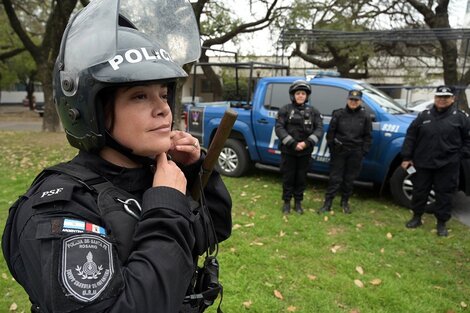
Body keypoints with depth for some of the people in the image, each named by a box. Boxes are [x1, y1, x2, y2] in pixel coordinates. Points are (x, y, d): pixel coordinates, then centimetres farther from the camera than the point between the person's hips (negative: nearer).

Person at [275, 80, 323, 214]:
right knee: (288, 177, 7)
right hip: (288, 151, -2)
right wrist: (293, 143, -18)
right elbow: (279, 128, -10)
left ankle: (298, 202, 25)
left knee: (301, 178, 10)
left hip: (305, 152, 2)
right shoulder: (285, 110, -2)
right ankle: (287, 202, 22)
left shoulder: (313, 111, 6)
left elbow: (319, 129, -1)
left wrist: (307, 143, -16)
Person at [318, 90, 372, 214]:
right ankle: (327, 203, 7)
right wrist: (331, 147, -4)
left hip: (355, 153, 1)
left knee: (349, 179, 11)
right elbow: (331, 132, 1)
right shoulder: (339, 114, -1)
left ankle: (345, 202, 27)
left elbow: (367, 136, 4)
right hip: (339, 151, -1)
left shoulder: (365, 117, 2)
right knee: (335, 178, 1)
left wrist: (364, 152, -2)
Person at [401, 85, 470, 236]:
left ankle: (441, 223, 20)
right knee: (419, 191, 11)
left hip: (447, 165, -1)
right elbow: (410, 136, 5)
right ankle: (416, 217, 28)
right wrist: (406, 157, 1)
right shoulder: (424, 115, 5)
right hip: (422, 163, 2)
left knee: (444, 194, 5)